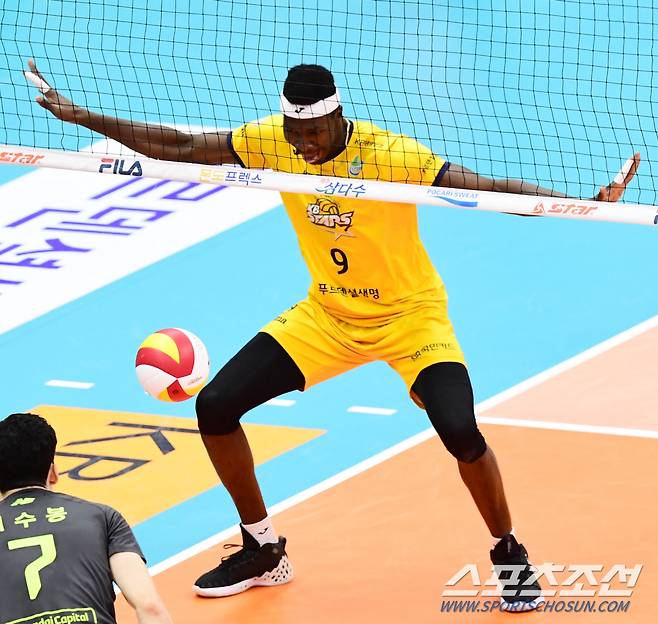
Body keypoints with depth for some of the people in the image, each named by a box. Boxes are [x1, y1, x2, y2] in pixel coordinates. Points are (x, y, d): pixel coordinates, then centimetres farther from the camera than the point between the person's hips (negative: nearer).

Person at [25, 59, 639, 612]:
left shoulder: (389, 154, -28)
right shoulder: (272, 141, -14)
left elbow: (490, 189, -32)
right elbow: (178, 146, -4)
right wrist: (83, 116, -6)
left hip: (410, 315, -5)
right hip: (325, 313, 5)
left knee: (460, 431, -27)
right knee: (215, 405, -5)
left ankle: (510, 555, 2)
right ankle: (264, 552, 16)